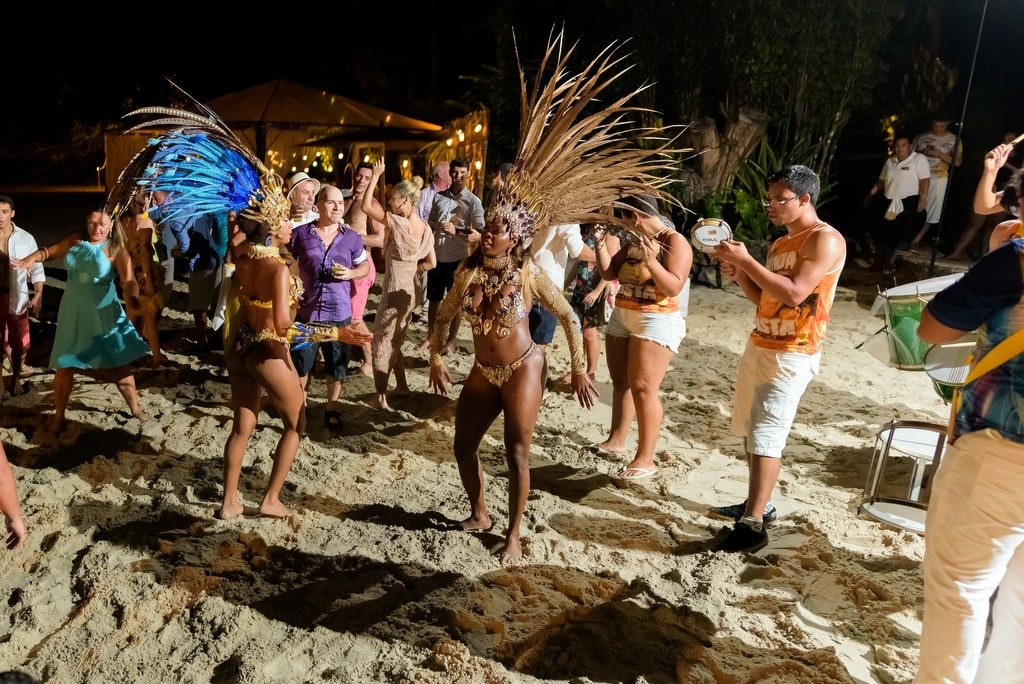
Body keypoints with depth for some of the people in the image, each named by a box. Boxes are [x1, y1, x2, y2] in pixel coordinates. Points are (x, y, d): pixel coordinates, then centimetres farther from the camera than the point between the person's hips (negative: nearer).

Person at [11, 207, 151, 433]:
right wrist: (32, 258, -17)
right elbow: (49, 251, 6)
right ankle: (58, 415, 22)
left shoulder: (116, 250, -11)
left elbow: (128, 280, -24)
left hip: (104, 315, -3)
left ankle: (135, 407, 22)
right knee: (65, 366, 7)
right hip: (73, 314, 3)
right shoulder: (75, 240, 0)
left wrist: (132, 298, -45)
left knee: (118, 364, 4)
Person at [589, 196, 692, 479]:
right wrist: (600, 243, 4)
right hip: (621, 317, 8)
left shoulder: (675, 242, -11)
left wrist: (652, 263, -31)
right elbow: (608, 273, 12)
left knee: (642, 387, -12)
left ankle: (645, 459, -8)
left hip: (656, 321, -8)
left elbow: (674, 288, -20)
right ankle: (616, 440, 25)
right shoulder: (634, 242, 11)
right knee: (620, 381, 13)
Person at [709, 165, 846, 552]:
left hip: (792, 355, -9)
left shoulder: (825, 240, -10)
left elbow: (793, 294, -23)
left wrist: (746, 259, -19)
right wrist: (739, 275, 2)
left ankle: (753, 525, -11)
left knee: (766, 436, -13)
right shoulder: (780, 243, 17)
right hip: (759, 346, 9)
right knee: (749, 431, 12)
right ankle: (758, 505, 24)